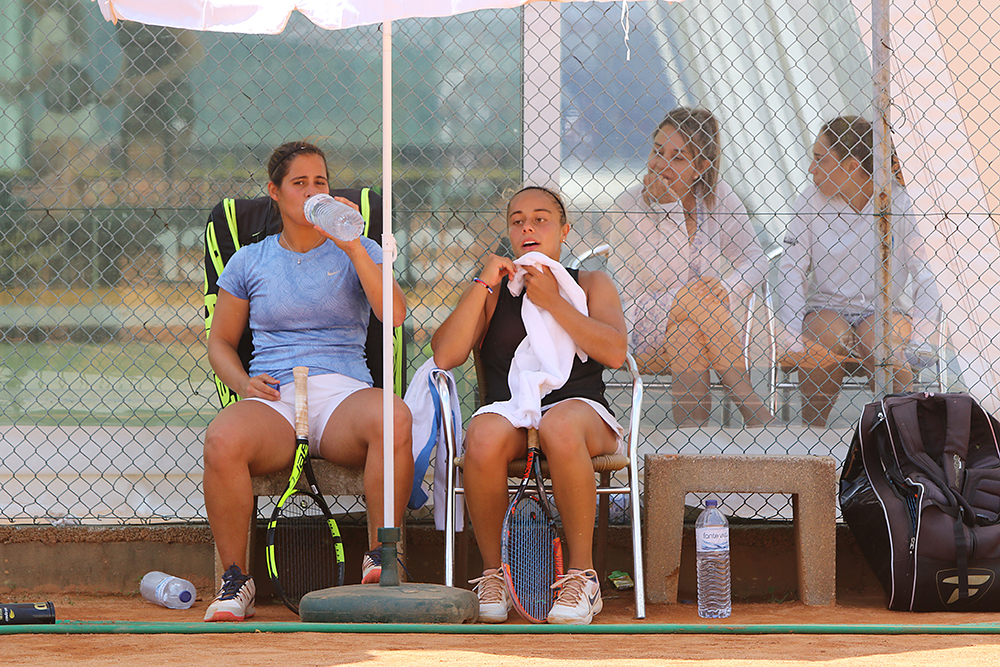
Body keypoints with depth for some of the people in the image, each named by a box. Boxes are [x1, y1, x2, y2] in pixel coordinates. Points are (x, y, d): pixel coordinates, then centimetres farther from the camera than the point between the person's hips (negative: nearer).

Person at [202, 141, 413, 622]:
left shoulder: (357, 253, 15)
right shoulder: (249, 262, 18)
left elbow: (395, 315, -3)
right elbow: (220, 342, 22)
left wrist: (353, 247, -11)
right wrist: (243, 383, 0)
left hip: (343, 393, 0)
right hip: (273, 398, 0)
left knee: (394, 417, -38)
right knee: (222, 440, -37)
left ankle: (379, 561, -25)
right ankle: (235, 582, -21)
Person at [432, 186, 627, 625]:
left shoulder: (591, 284, 20)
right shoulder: (492, 291, 22)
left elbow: (614, 353, 0)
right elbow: (444, 357, 6)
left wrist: (553, 303, -4)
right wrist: (482, 286, 2)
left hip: (577, 404, -1)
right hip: (507, 405, 1)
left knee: (560, 429, -40)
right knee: (484, 438, -37)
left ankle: (581, 575, -29)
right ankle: (493, 576, -20)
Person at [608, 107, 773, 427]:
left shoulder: (716, 194, -1)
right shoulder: (628, 205, -12)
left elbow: (754, 260, -1)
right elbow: (665, 280, -19)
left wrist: (728, 288, -22)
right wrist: (668, 208, -24)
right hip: (646, 334, -3)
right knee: (696, 296, -31)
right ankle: (751, 406, -29)